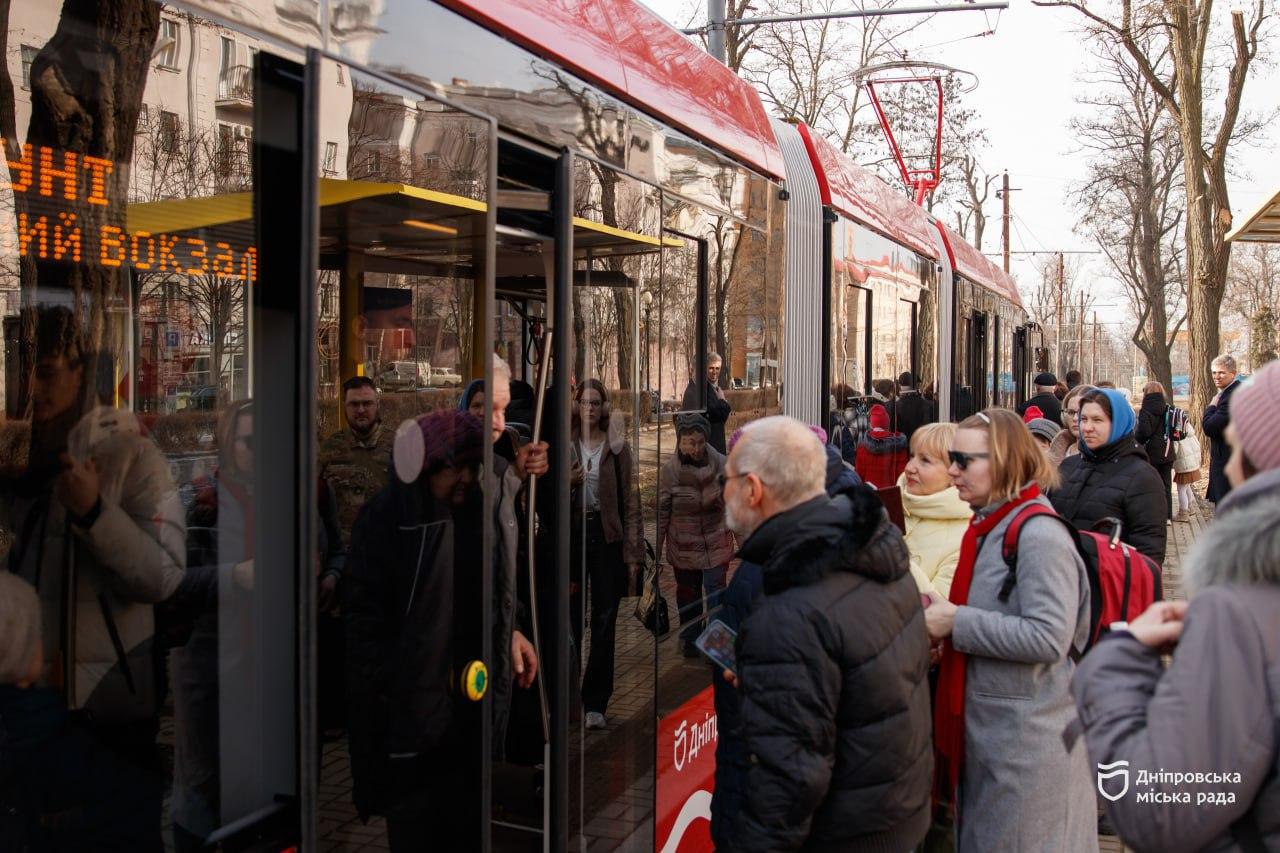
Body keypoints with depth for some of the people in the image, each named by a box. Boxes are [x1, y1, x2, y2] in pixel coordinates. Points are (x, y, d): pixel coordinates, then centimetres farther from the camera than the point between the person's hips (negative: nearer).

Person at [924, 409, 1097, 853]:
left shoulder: (1039, 535, -19)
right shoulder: (988, 526, 9)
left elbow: (1049, 637, -28)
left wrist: (956, 623, -23)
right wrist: (941, 614, 4)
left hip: (1027, 738, -9)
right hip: (985, 727, 9)